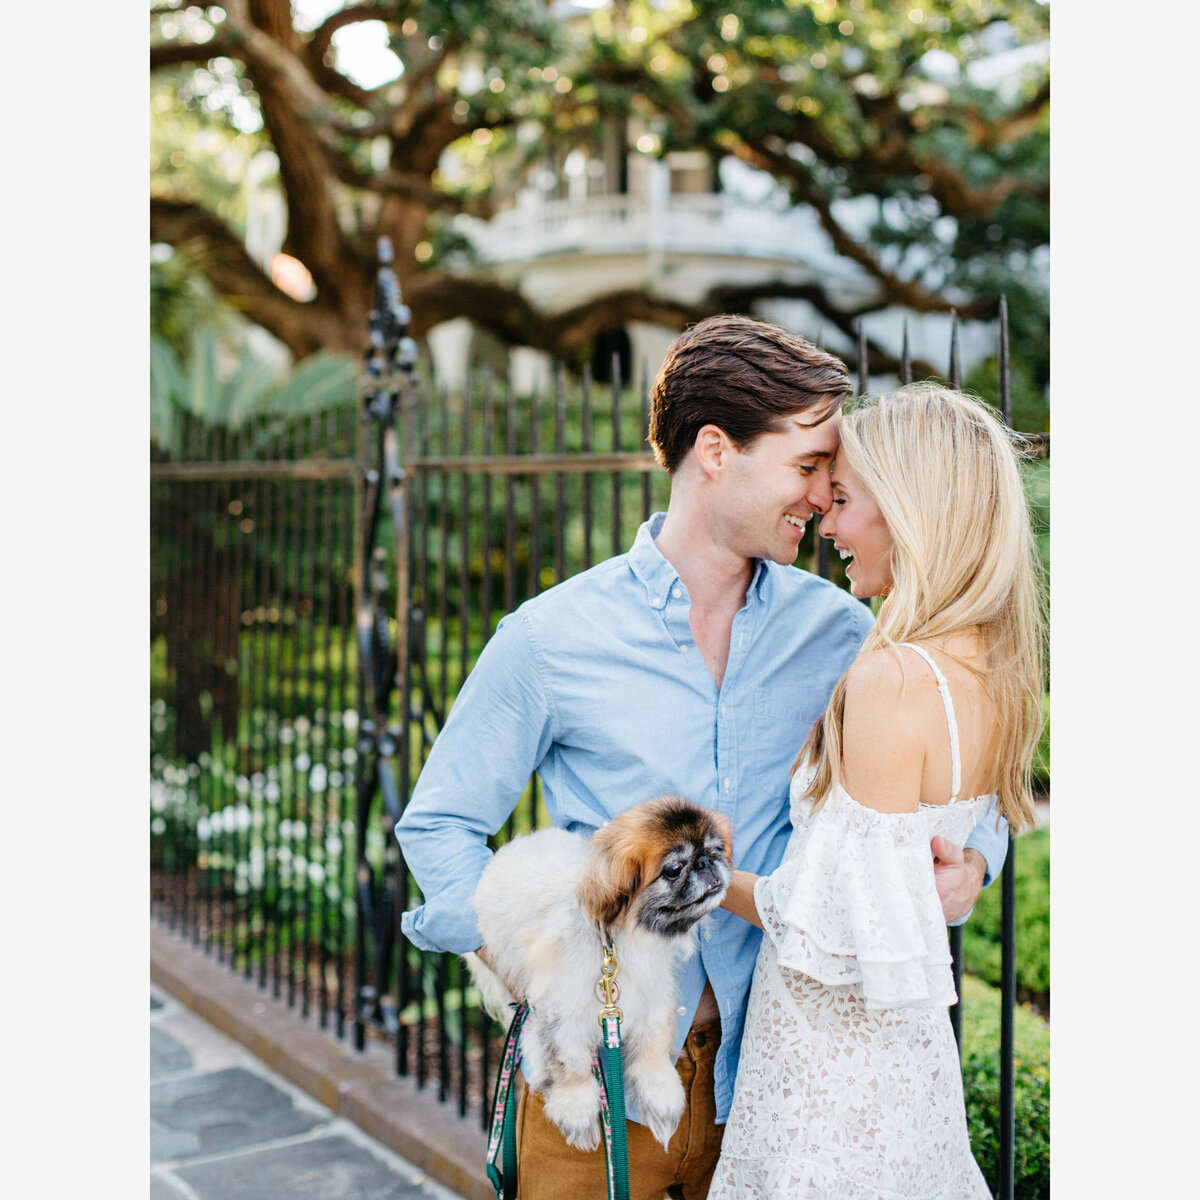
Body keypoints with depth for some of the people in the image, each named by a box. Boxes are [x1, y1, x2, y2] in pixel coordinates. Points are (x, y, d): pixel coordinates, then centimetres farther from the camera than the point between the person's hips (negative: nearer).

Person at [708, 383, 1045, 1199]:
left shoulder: (893, 680, -26)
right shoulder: (996, 671, 1)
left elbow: (868, 929, -24)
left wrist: (712, 876, -12)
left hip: (833, 1062, -8)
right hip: (915, 1051, 8)